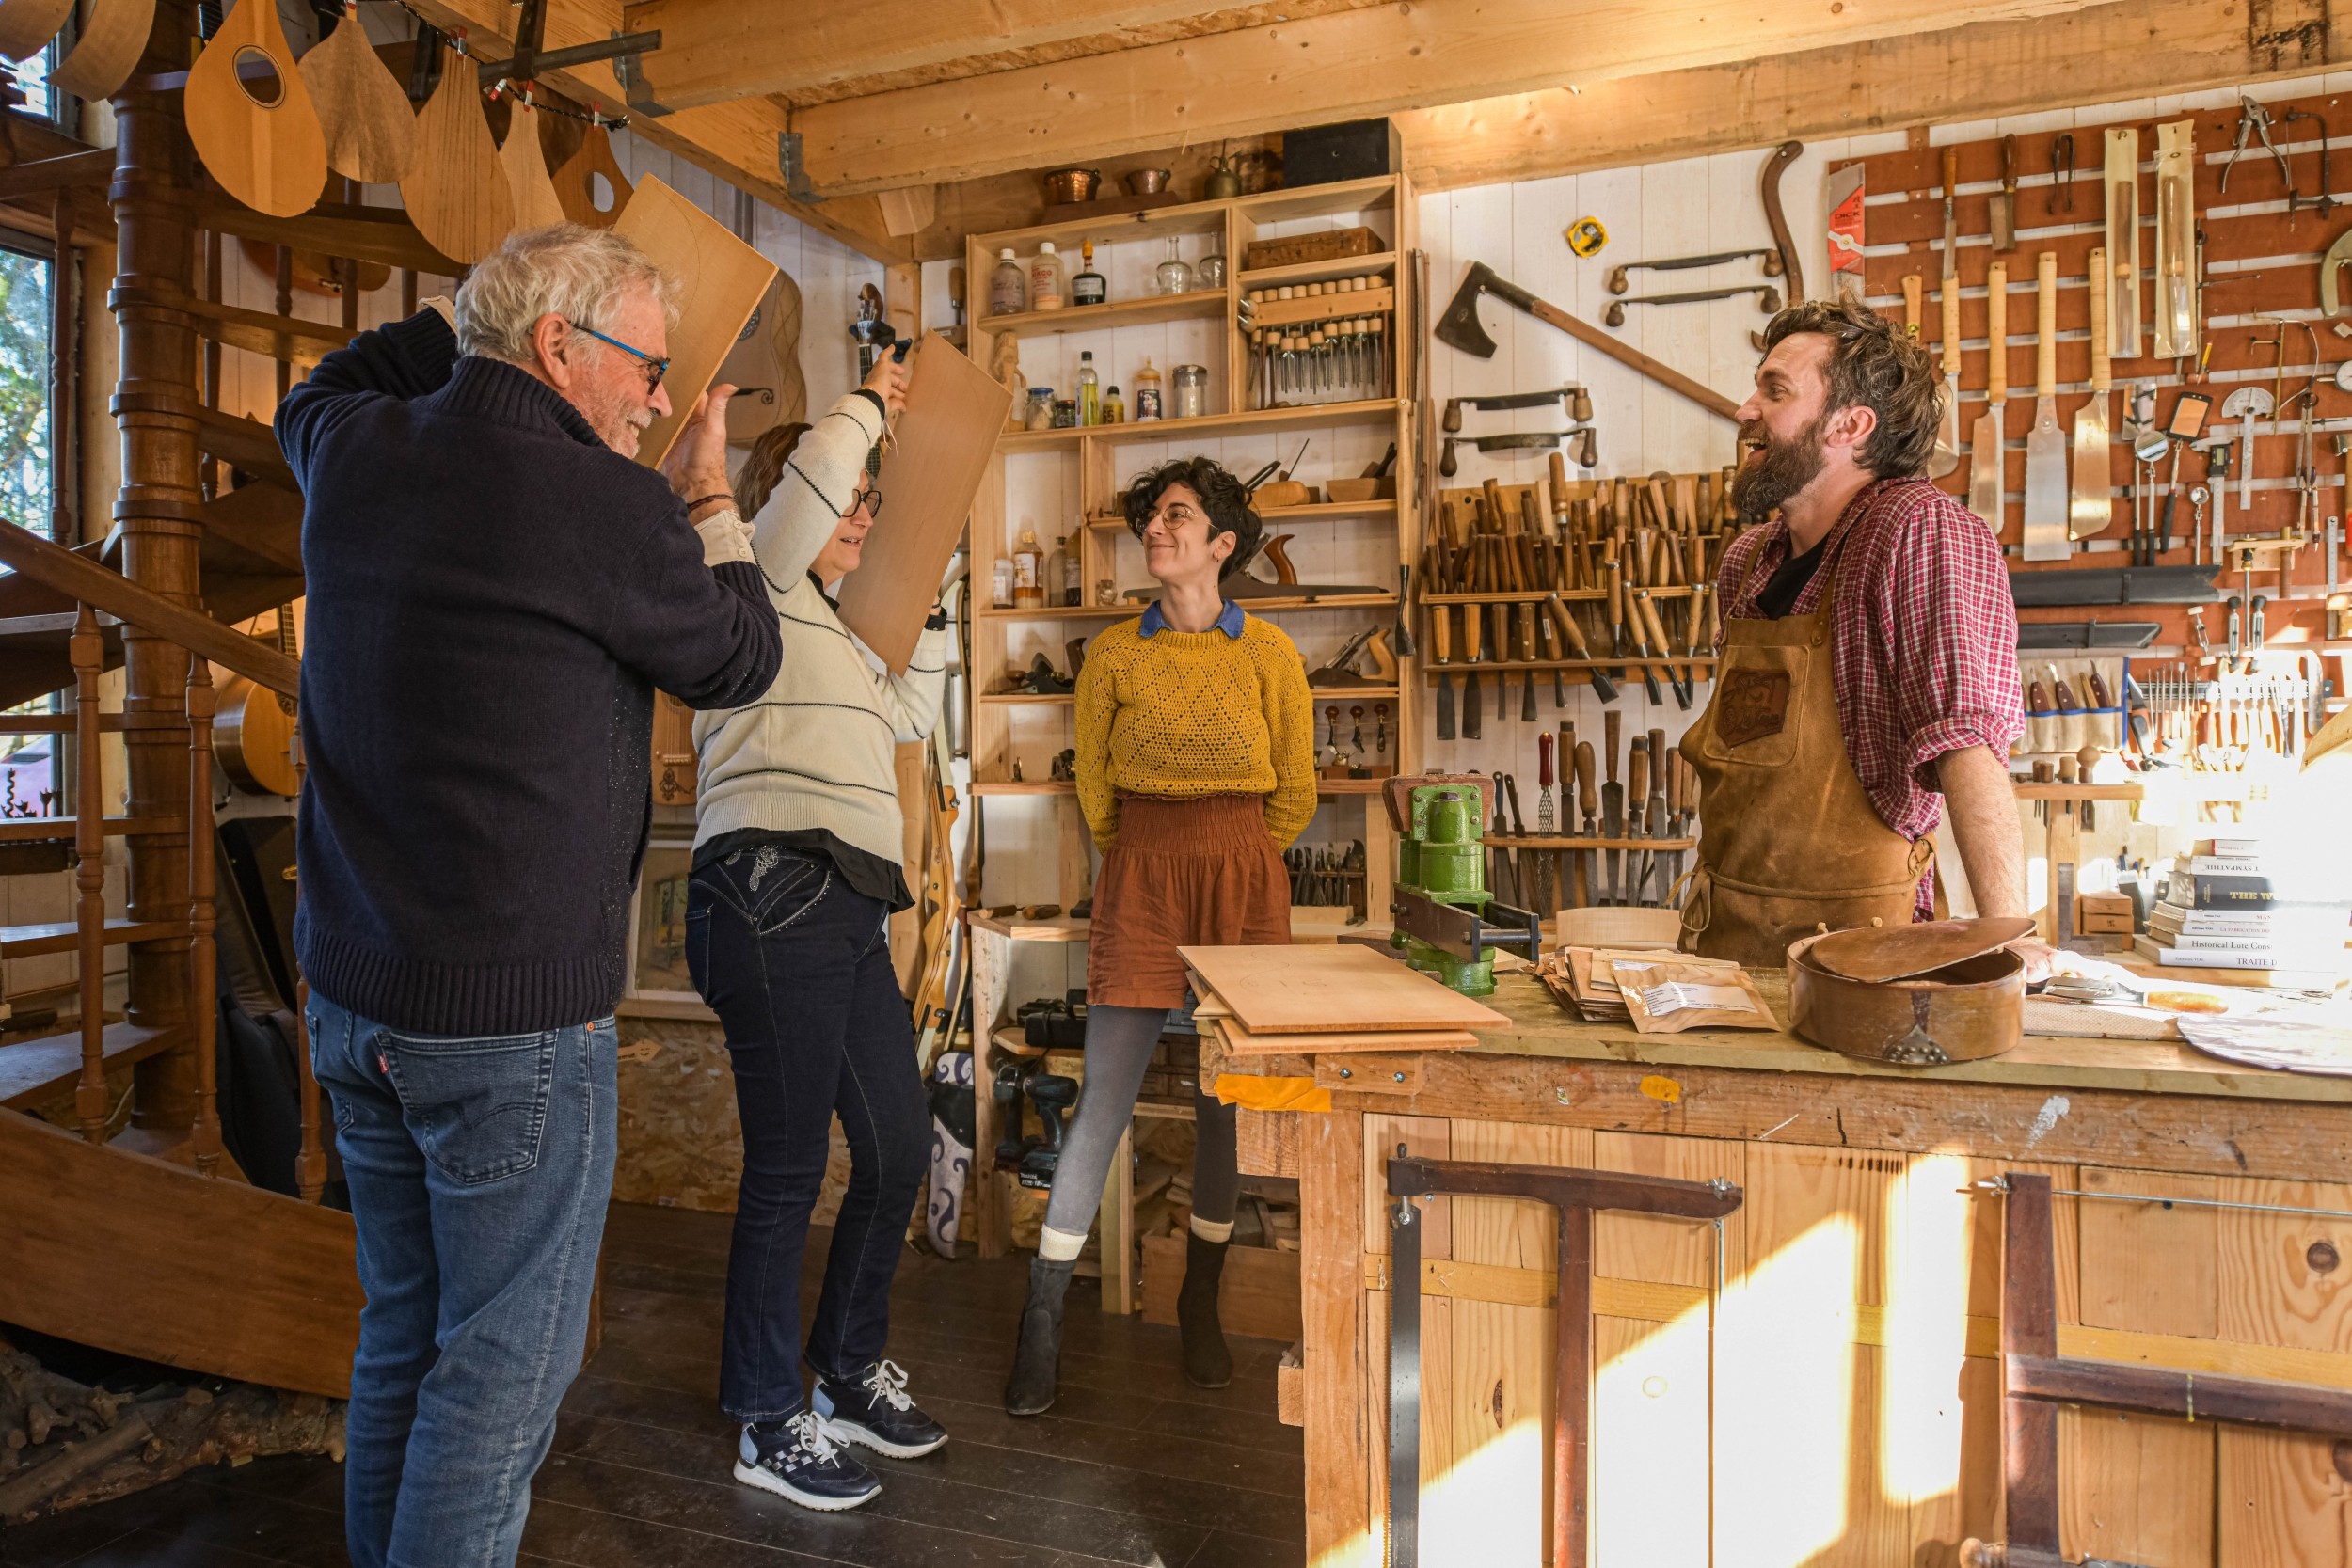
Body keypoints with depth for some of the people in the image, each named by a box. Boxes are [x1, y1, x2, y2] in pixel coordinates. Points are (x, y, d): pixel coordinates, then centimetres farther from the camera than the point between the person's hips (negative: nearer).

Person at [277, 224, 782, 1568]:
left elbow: (321, 393, 30)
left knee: (406, 1330, 20)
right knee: (506, 1360, 5)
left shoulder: (357, 455, 4)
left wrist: (467, 321, 26)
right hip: (514, 1015, -8)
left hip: (351, 995, 8)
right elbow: (740, 663, 0)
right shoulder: (609, 507, -17)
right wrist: (712, 505, 13)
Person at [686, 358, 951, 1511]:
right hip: (776, 902, -10)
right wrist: (872, 403, 3)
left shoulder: (825, 632, 28)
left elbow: (910, 716, 36)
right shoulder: (752, 589, 1)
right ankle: (770, 1426, 13)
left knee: (899, 1148, 13)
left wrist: (931, 613, 32)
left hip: (846, 914, 10)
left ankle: (851, 1375, 30)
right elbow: (811, 476, -15)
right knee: (787, 1171, -2)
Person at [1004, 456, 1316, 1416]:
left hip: (1246, 881, 1)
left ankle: (1200, 1306, 25)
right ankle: (1042, 1322, 8)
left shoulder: (1268, 655, 1)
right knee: (1104, 1100, -3)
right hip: (1139, 878, 0)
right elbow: (1093, 791, 12)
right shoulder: (1114, 656, 2)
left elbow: (1294, 794, 11)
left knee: (1228, 1100, 7)